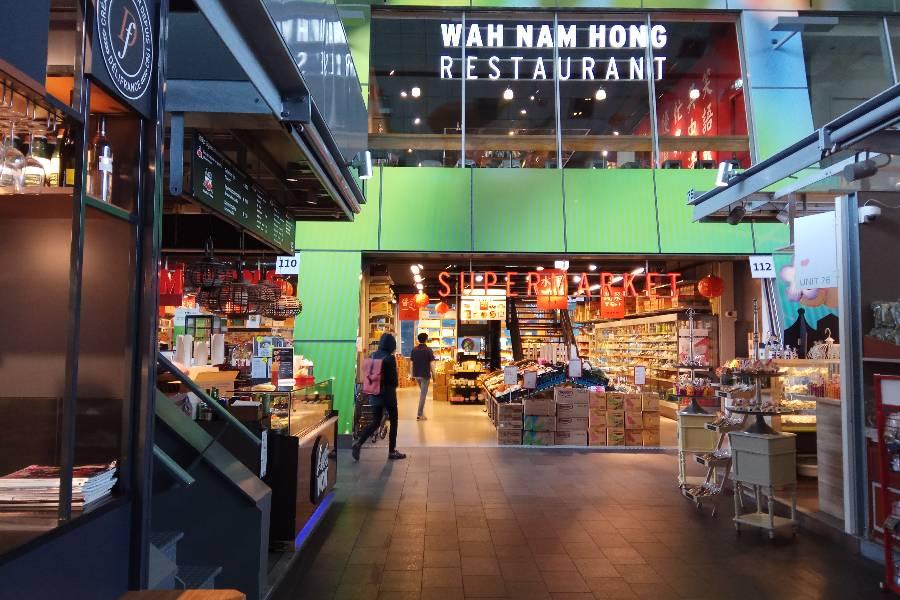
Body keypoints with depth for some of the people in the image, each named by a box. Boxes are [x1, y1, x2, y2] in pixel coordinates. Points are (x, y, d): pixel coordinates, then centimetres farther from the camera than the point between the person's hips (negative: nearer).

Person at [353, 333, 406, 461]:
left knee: (375, 422, 13)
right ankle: (392, 451, 14)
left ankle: (358, 443, -5)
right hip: (388, 393, -6)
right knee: (393, 421, 9)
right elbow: (394, 379, -11)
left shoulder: (373, 356, 3)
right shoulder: (390, 358, -15)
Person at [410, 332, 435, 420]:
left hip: (416, 374, 5)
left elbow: (411, 362, 5)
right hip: (425, 374, -5)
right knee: (423, 394, 0)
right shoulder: (428, 350, -9)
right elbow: (431, 363, -10)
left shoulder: (414, 350, 3)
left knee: (421, 391, 25)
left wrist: (412, 374, 14)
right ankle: (420, 415, -1)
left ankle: (421, 410, 28)